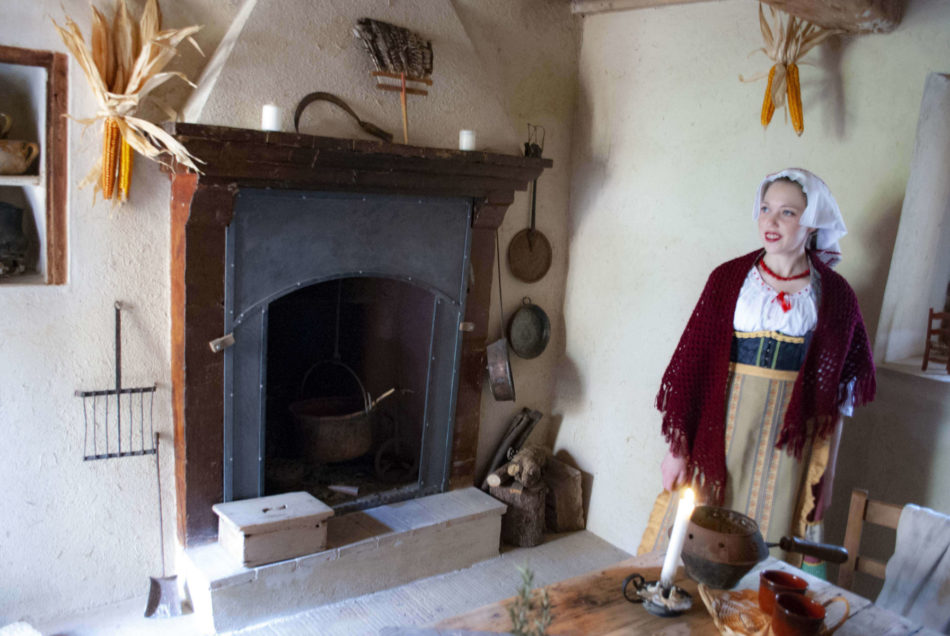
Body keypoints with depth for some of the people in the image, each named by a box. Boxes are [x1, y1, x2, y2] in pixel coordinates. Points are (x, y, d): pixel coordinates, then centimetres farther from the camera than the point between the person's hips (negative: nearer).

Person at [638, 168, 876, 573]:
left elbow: (835, 396, 8)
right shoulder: (729, 278, 0)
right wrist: (677, 447, -4)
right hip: (722, 427, 0)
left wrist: (826, 472, 5)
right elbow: (692, 360, -1)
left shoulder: (834, 295, 2)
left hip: (788, 442, 0)